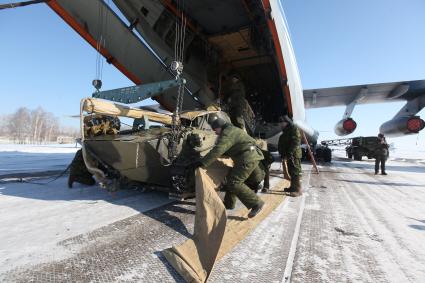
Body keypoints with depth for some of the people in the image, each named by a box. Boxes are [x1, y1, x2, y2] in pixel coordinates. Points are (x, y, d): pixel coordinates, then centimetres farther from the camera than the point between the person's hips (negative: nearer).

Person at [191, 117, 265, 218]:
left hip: (248, 159, -11)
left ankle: (256, 204, -6)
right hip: (250, 157, 11)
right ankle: (229, 203, 30)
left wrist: (202, 163, -26)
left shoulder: (228, 134, -14)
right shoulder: (231, 130, 20)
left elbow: (217, 150, -25)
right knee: (231, 178, 18)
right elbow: (228, 150, 30)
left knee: (234, 182, -11)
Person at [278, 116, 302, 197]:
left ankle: (298, 190, -4)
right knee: (291, 172, 14)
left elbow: (295, 144, -19)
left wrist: (287, 155, -21)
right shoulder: (285, 132, 19)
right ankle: (293, 187, 24)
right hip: (288, 156, 9)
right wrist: (283, 155, 6)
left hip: (294, 155, -9)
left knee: (295, 172, -7)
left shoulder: (294, 130, -10)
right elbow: (281, 144, 19)